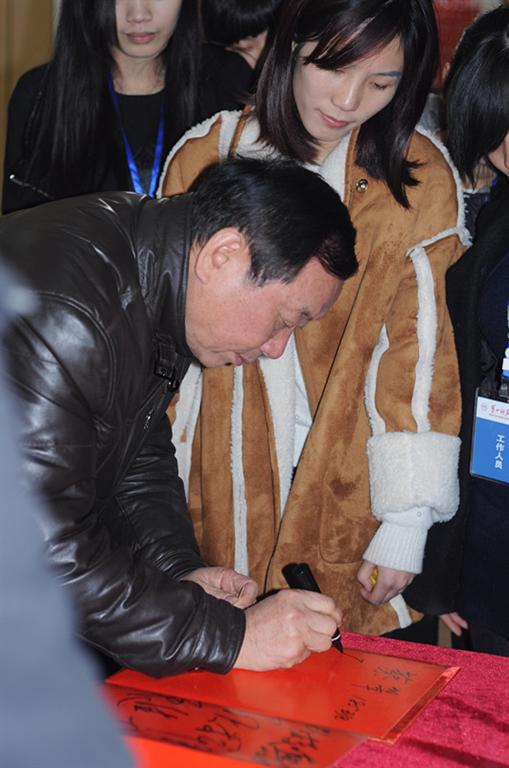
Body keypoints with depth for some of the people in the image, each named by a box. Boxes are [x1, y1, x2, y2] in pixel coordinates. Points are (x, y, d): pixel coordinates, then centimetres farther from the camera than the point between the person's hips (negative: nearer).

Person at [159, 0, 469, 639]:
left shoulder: (419, 180, -3)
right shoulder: (209, 155, 0)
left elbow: (419, 351, -4)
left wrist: (406, 522, -8)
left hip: (344, 490, -1)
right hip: (220, 488, 1)